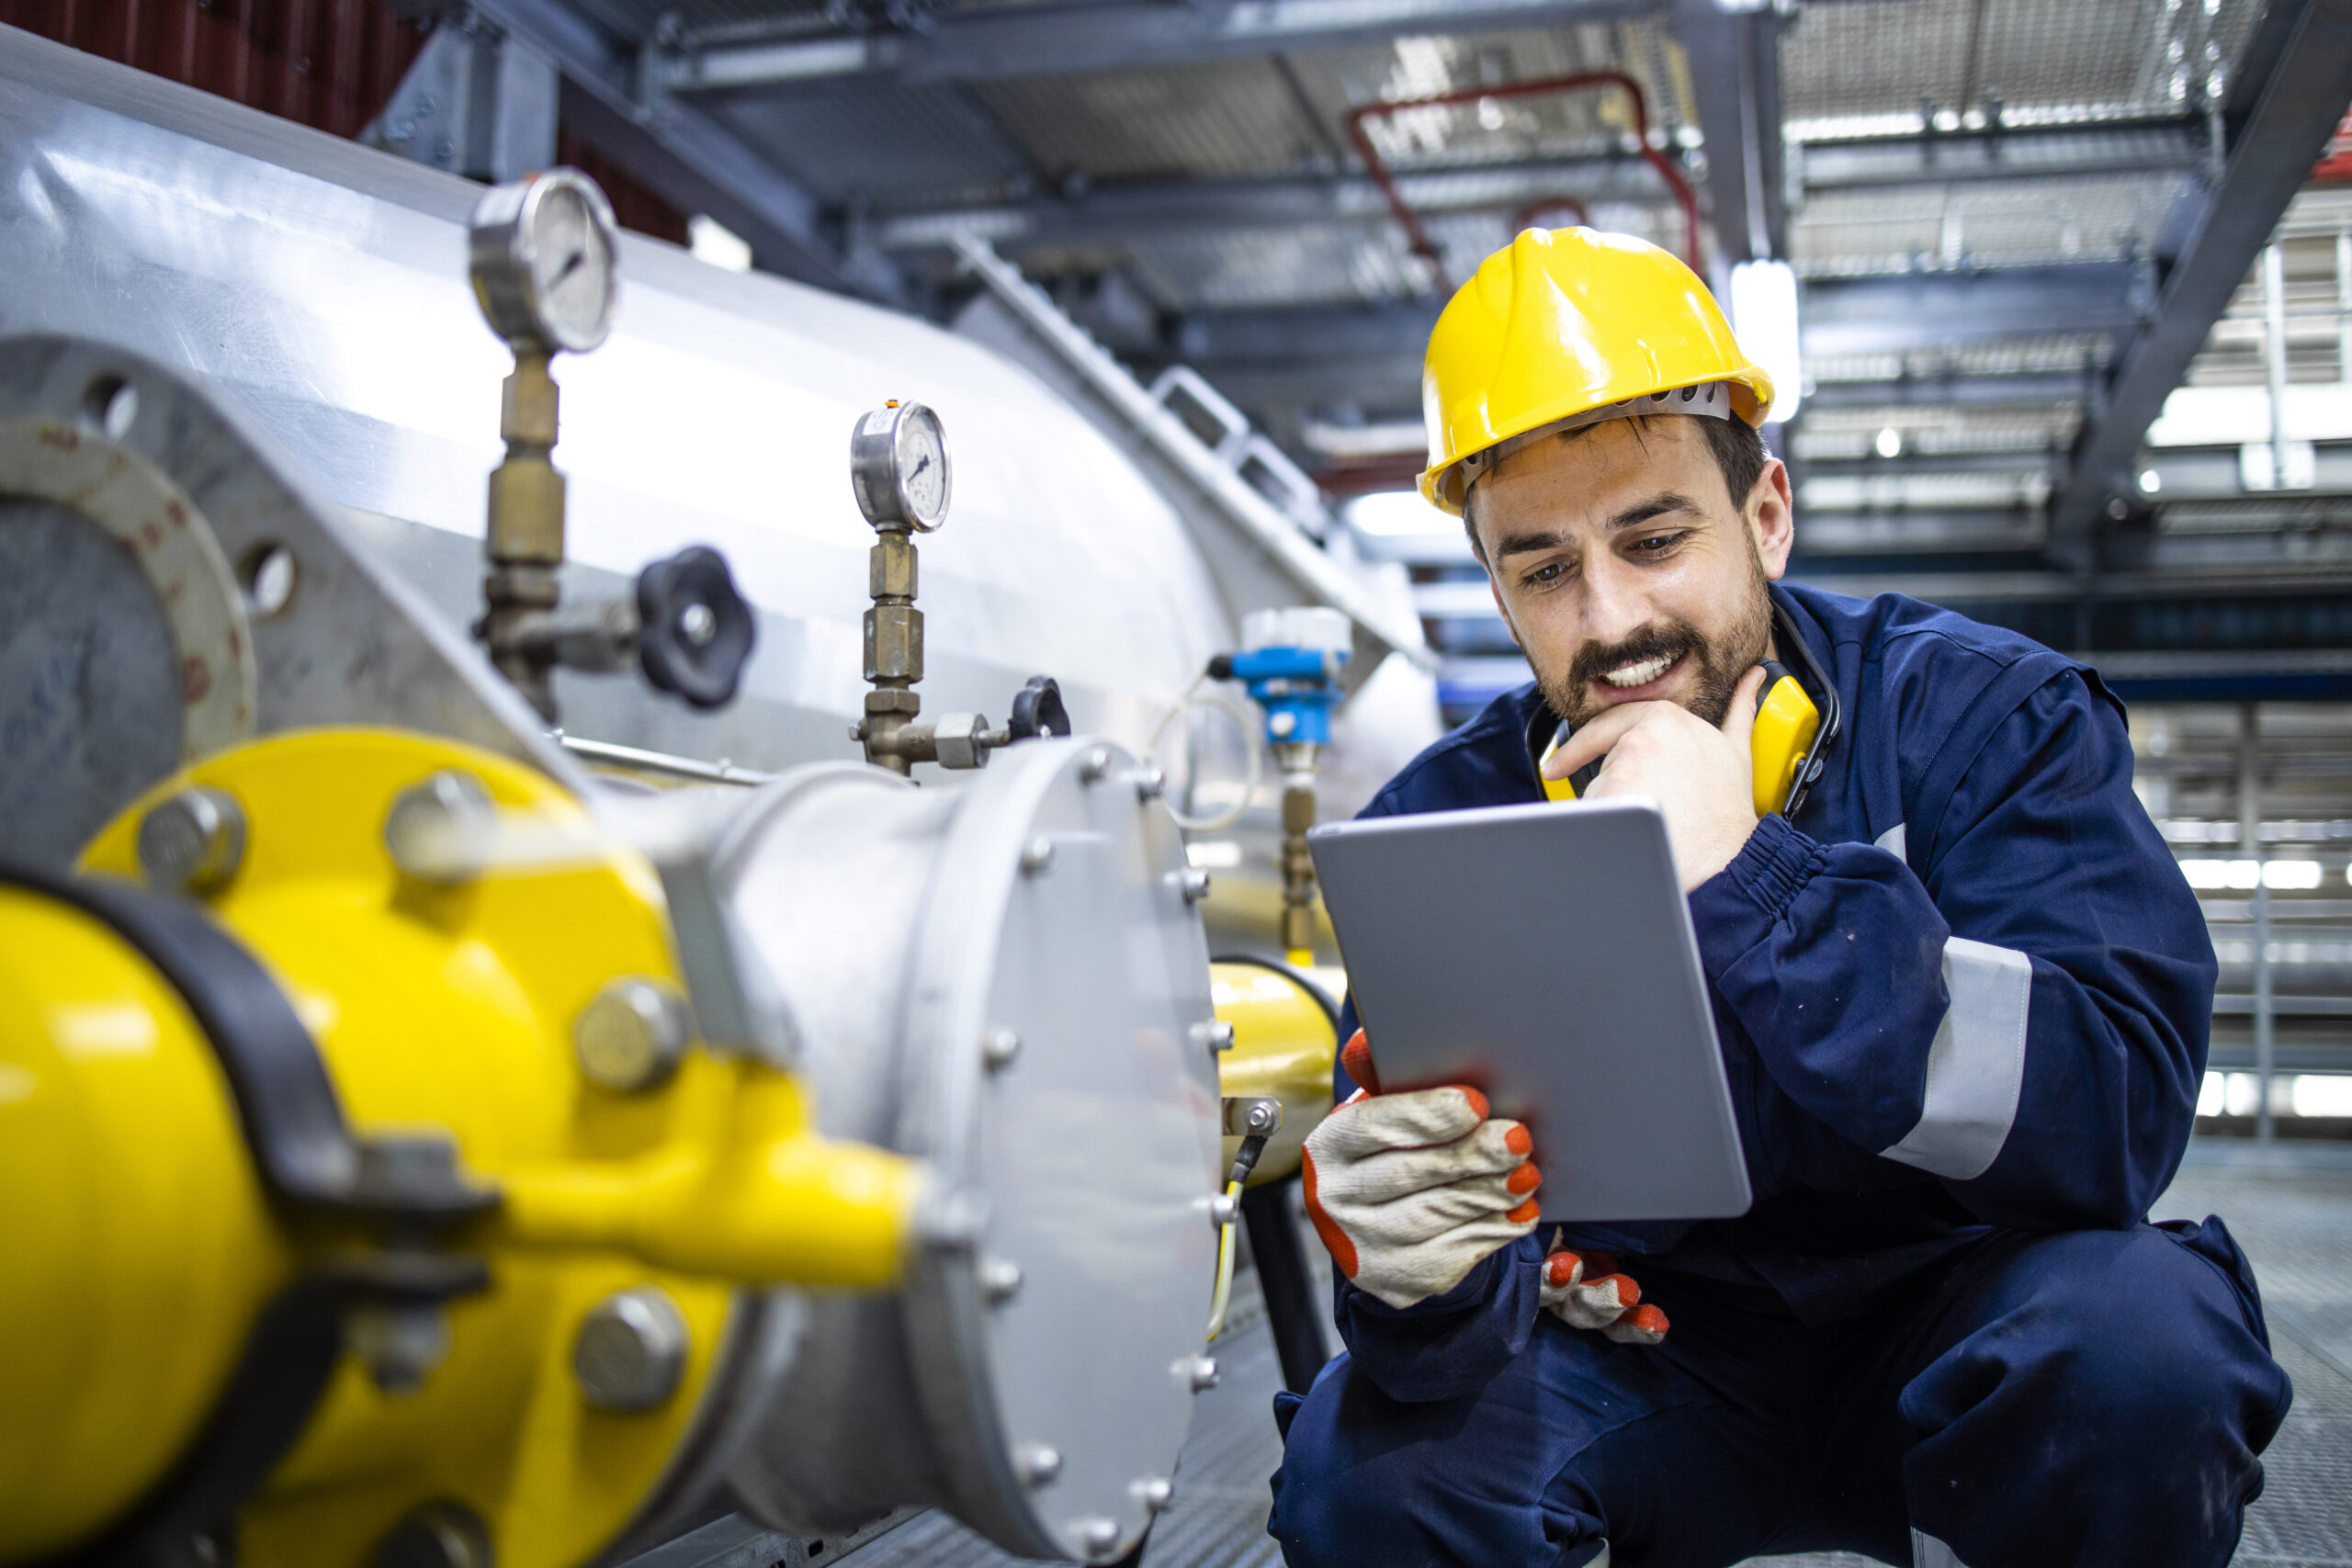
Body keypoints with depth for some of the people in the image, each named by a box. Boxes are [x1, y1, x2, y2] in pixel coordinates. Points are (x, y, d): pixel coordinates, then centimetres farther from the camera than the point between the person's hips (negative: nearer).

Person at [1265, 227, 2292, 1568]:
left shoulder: (1982, 716, -13)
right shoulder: (1441, 826, -8)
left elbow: (2118, 1117, -27)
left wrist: (1744, 880, -35)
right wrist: (1425, 1278, -38)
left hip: (1953, 1326, 0)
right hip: (1658, 1349, 1)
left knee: (2137, 1333, -33)